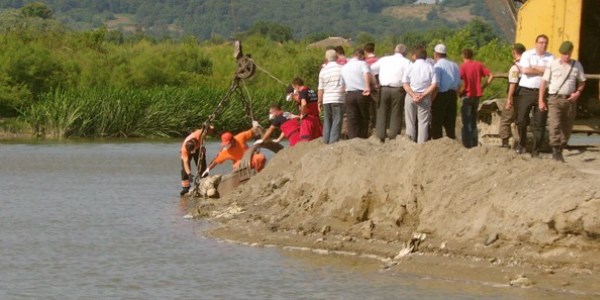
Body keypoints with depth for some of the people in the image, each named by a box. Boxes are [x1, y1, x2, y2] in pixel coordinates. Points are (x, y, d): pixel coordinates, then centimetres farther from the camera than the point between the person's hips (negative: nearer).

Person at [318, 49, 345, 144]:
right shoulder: (341, 68, -3)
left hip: (326, 100, 3)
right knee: (336, 122, -3)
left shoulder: (323, 71, 5)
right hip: (338, 99, -3)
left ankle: (326, 143, 12)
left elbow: (320, 89, 7)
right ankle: (333, 143, -10)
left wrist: (319, 102, 16)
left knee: (327, 123, 12)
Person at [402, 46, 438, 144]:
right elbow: (434, 85, -8)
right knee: (423, 122, 4)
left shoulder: (410, 66, -2)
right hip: (425, 98, 0)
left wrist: (413, 95, -13)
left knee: (410, 121, 9)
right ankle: (421, 143, 1)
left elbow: (405, 83, -8)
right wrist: (423, 95, -10)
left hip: (411, 96, 0)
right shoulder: (430, 67, -1)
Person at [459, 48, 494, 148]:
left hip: (467, 96, -5)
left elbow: (459, 80, -25)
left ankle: (467, 145, -2)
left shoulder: (463, 67, -9)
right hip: (477, 95, 5)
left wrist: (460, 91, -10)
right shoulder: (479, 65, 5)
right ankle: (474, 144, 16)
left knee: (466, 123, 1)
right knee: (473, 122, 16)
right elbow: (491, 76, 1)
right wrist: (483, 86, 5)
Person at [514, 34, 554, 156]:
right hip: (526, 91, -1)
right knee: (521, 120, -3)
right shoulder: (527, 55, 4)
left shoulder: (550, 58, 9)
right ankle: (521, 144, 19)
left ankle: (536, 150, 6)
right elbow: (525, 70, -10)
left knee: (539, 123, 0)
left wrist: (534, 68, -7)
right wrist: (542, 70, -5)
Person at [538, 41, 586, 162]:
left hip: (570, 100, 3)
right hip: (554, 98, -3)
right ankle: (556, 150, -21)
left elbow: (582, 82, 18)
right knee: (555, 125, -17)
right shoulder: (552, 65, 1)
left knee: (567, 128, 5)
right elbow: (544, 82, 2)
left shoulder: (577, 65, 8)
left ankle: (560, 150, 16)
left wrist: (578, 92, -3)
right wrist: (541, 100, -3)